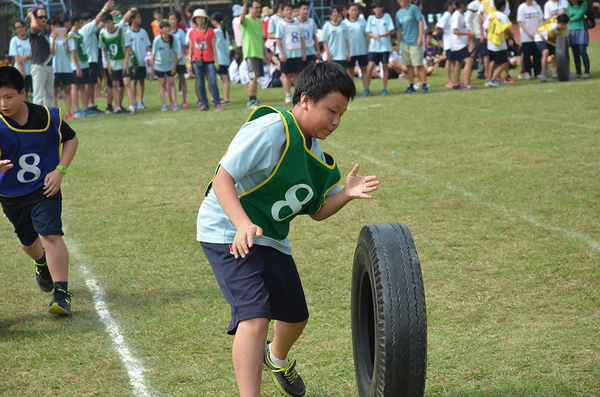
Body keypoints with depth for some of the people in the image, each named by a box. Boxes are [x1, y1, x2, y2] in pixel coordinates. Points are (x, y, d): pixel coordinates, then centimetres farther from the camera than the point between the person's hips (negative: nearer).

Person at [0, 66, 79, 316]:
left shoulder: (47, 117, -13)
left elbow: (71, 139, 4)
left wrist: (60, 170, -9)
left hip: (44, 191, -2)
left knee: (50, 235, -19)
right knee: (27, 240, 21)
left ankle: (62, 293, -17)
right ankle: (42, 264, 56)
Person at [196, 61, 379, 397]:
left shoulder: (314, 153, 4)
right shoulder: (269, 130, -23)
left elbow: (317, 211, 9)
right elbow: (223, 180, -27)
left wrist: (346, 194, -10)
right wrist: (243, 224, -40)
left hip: (272, 239, 9)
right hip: (228, 234, -9)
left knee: (296, 316, 21)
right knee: (255, 316, -25)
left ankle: (277, 359, 55)